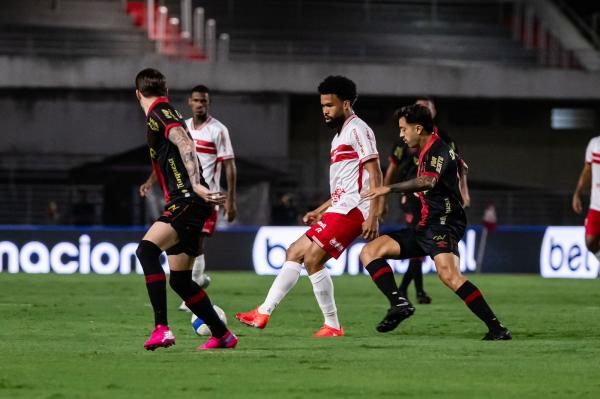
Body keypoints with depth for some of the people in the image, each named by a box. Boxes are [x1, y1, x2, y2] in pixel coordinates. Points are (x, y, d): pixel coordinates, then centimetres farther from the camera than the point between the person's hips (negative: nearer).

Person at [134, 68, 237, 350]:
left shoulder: (160, 114, -7)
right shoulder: (164, 114, 22)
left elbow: (185, 144, -24)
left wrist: (196, 185, -35)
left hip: (187, 201, -10)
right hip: (182, 203, 10)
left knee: (147, 249, -27)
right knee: (180, 281, 13)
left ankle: (162, 328, -36)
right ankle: (222, 335, 23)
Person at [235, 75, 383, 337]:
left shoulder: (357, 129, -7)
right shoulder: (339, 136, 23)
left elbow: (375, 175, -16)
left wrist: (373, 216, -23)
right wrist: (319, 212, 24)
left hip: (352, 209, -10)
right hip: (339, 208, 10)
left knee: (312, 259, -17)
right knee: (294, 253, 7)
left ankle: (332, 326, -10)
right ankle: (264, 313, 5)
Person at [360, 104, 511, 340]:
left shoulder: (439, 151, -12)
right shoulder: (426, 153, 19)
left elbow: (428, 181, -32)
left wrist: (390, 189, -30)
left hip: (443, 225, -11)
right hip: (425, 228, 11)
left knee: (448, 275, -33)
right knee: (369, 252, 2)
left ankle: (497, 329, -30)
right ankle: (398, 303, -18)